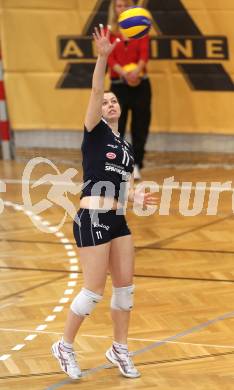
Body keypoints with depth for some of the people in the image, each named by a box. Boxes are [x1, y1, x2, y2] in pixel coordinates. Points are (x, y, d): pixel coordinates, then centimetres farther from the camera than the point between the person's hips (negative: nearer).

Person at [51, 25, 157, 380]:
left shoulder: (126, 147, 17)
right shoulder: (95, 131, -1)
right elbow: (95, 91, -16)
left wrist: (141, 198, -1)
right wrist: (103, 56, -29)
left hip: (118, 221, 7)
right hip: (92, 220, -7)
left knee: (125, 287, 8)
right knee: (94, 291, -6)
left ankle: (119, 349, 22)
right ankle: (65, 347, 11)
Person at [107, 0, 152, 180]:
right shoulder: (109, 32, 3)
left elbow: (144, 53, -9)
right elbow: (110, 58, -6)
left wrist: (137, 71, -28)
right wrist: (124, 74, -24)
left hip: (140, 84, 1)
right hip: (118, 84, -1)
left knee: (140, 126, 2)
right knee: (116, 126, -3)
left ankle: (136, 166, 11)